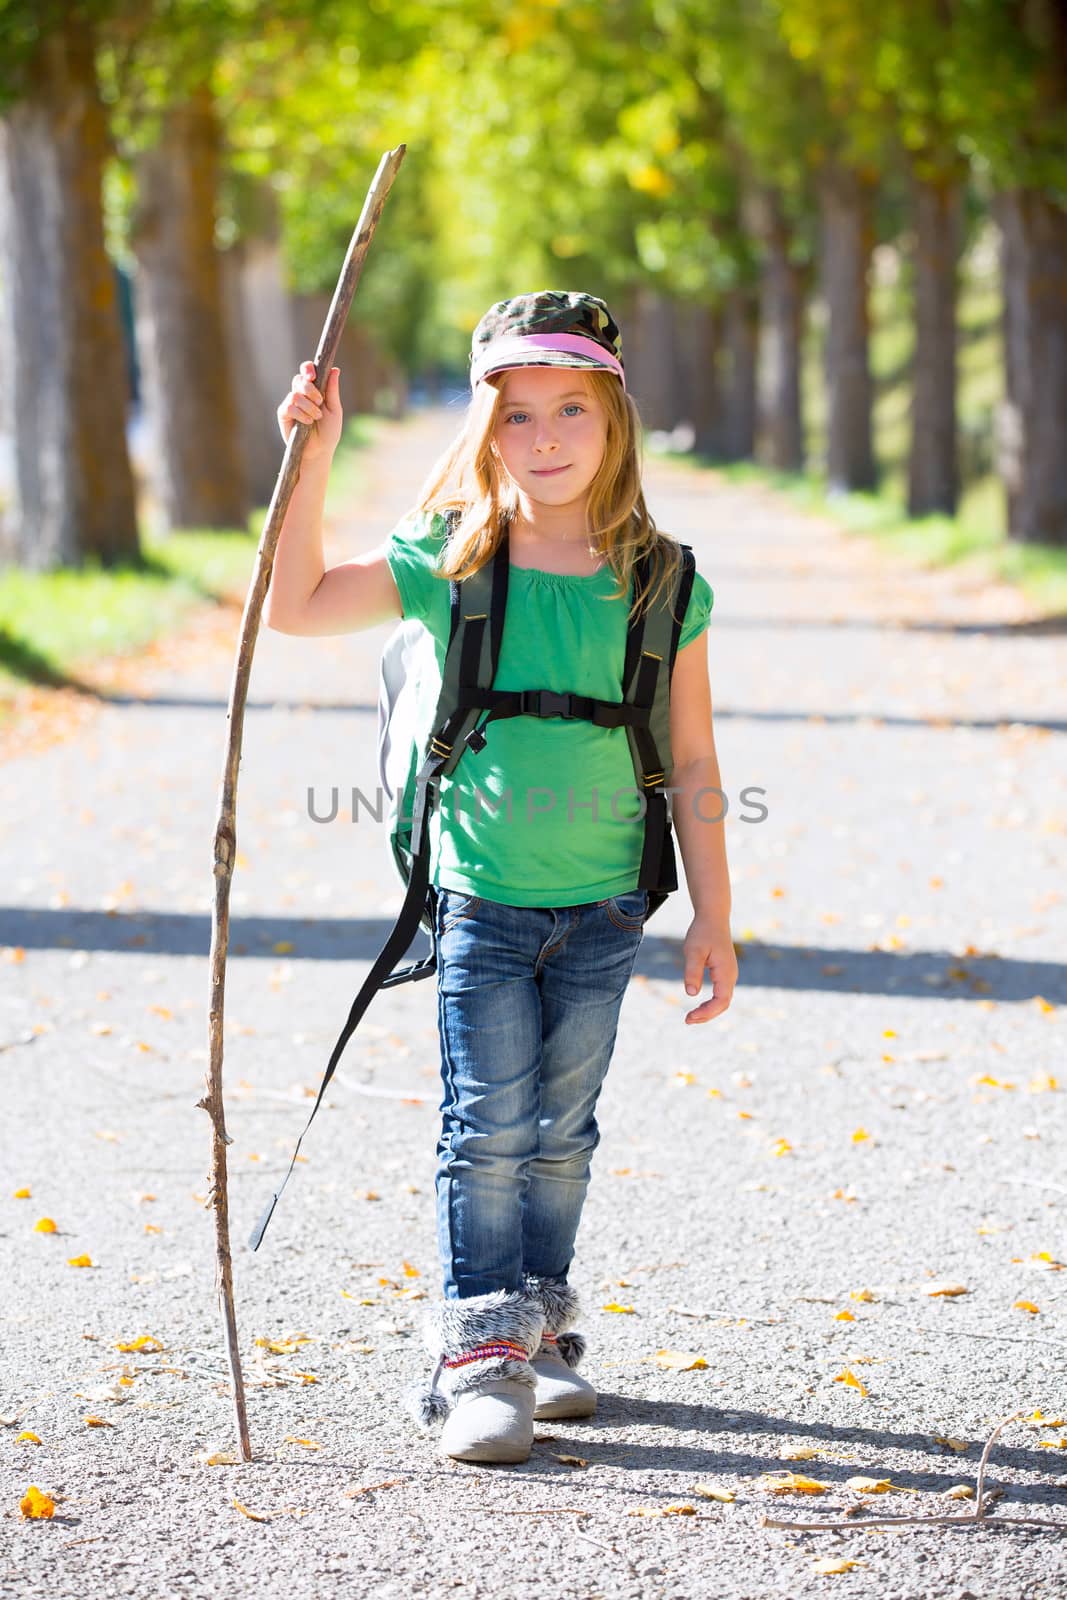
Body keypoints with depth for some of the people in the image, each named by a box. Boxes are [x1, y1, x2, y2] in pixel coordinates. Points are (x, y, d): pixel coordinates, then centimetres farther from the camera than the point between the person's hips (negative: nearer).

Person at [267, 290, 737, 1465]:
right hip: (482, 897, -1)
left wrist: (713, 917, 1)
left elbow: (691, 761, 1)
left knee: (560, 1134, 13)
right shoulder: (449, 564, -4)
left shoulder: (660, 583, -2)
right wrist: (313, 459, -15)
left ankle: (541, 1327, 27)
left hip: (601, 908, 2)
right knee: (487, 1132, -4)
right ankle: (480, 1358, 0)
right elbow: (298, 606, -7)